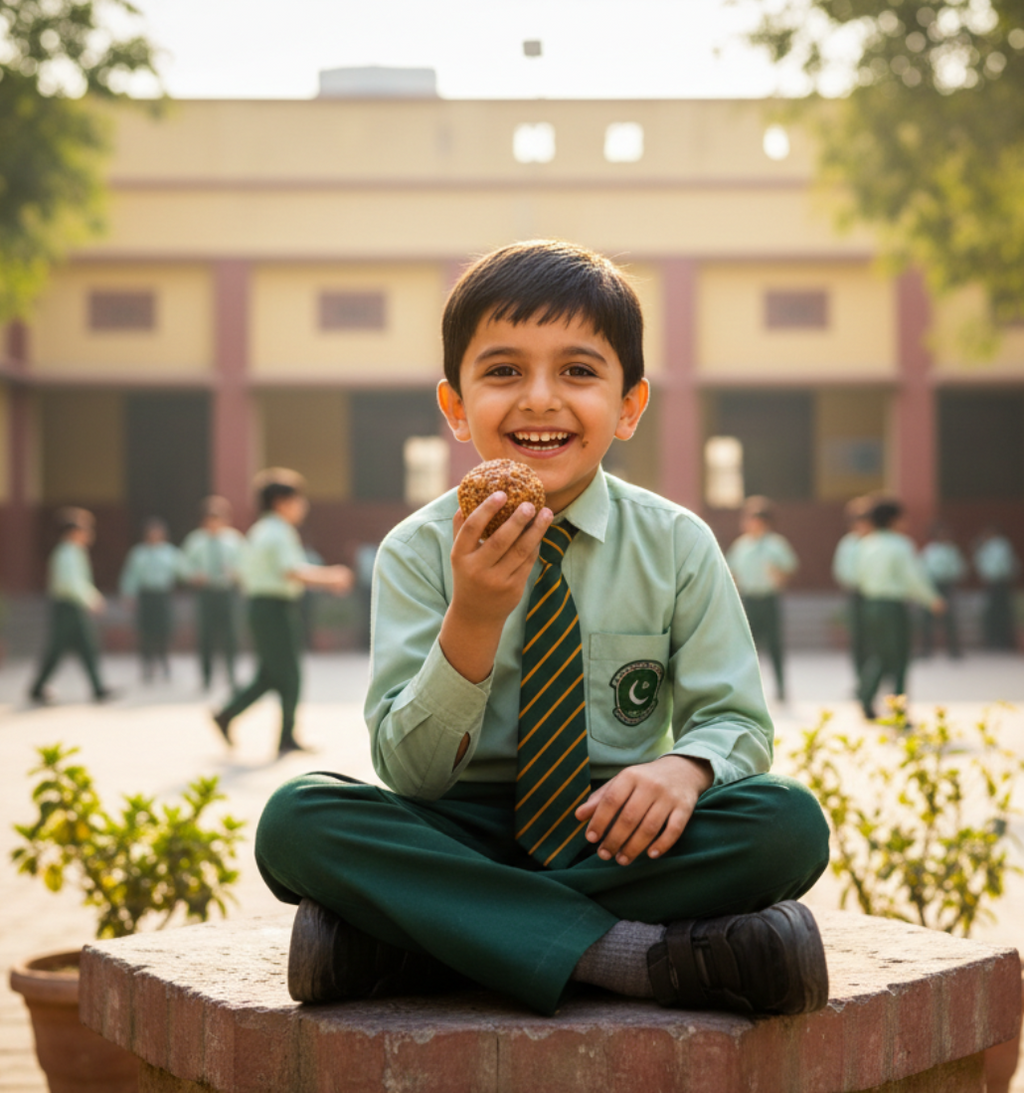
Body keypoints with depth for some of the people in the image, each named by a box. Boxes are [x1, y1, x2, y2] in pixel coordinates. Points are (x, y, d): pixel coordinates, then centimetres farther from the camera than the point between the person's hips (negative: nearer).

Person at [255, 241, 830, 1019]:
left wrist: (685, 766, -24)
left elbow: (736, 722, 1)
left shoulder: (677, 545, 1)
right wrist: (473, 621, -26)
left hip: (618, 836, 1)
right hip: (467, 833, -1)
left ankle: (400, 941, -26)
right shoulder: (418, 553, -3)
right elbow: (408, 772, -9)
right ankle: (634, 951, -32)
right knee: (296, 821, -28)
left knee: (790, 824, -28)